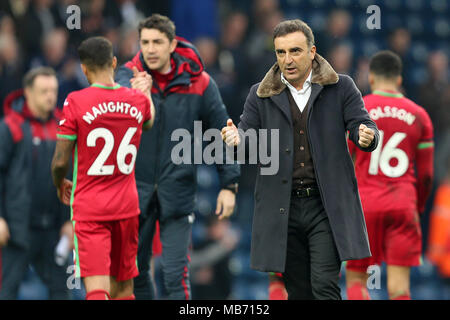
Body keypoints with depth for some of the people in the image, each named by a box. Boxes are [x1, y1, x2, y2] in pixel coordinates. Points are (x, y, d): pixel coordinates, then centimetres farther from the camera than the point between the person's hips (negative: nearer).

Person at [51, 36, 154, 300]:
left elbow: (60, 161, -8)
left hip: (89, 207, -4)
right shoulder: (138, 100, 2)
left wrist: (60, 185, 14)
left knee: (97, 289, -14)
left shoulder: (75, 102, -11)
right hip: (127, 205, 4)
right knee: (123, 288, 15)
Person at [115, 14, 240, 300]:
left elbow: (222, 133, 6)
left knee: (176, 274, -6)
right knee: (135, 270, 10)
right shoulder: (130, 74, -1)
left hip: (178, 189, -2)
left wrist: (229, 184, 3)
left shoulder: (197, 82, -1)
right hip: (136, 188, 2)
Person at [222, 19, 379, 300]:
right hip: (283, 208, 2)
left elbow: (362, 124, -1)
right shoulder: (261, 95, 8)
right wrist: (236, 139, -22)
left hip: (328, 206, -2)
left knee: (325, 286, -12)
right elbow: (249, 138, 3)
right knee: (298, 291, 8)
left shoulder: (341, 87, 4)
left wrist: (366, 136, -27)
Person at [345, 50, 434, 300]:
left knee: (356, 279, 6)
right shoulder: (419, 115, 9)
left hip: (365, 204, -2)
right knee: (399, 286, 0)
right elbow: (426, 174, 11)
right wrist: (418, 208, 25)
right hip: (403, 204, 2)